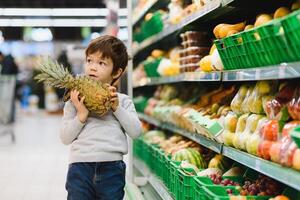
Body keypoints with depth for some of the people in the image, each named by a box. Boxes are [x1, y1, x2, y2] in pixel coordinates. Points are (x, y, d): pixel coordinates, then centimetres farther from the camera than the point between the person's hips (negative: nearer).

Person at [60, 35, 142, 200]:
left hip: (112, 167, 0)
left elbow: (136, 132, 0)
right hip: (80, 166, 0)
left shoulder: (122, 100, 10)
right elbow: (65, 138, 2)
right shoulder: (75, 99, 7)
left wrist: (117, 108, -7)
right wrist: (81, 115, -11)